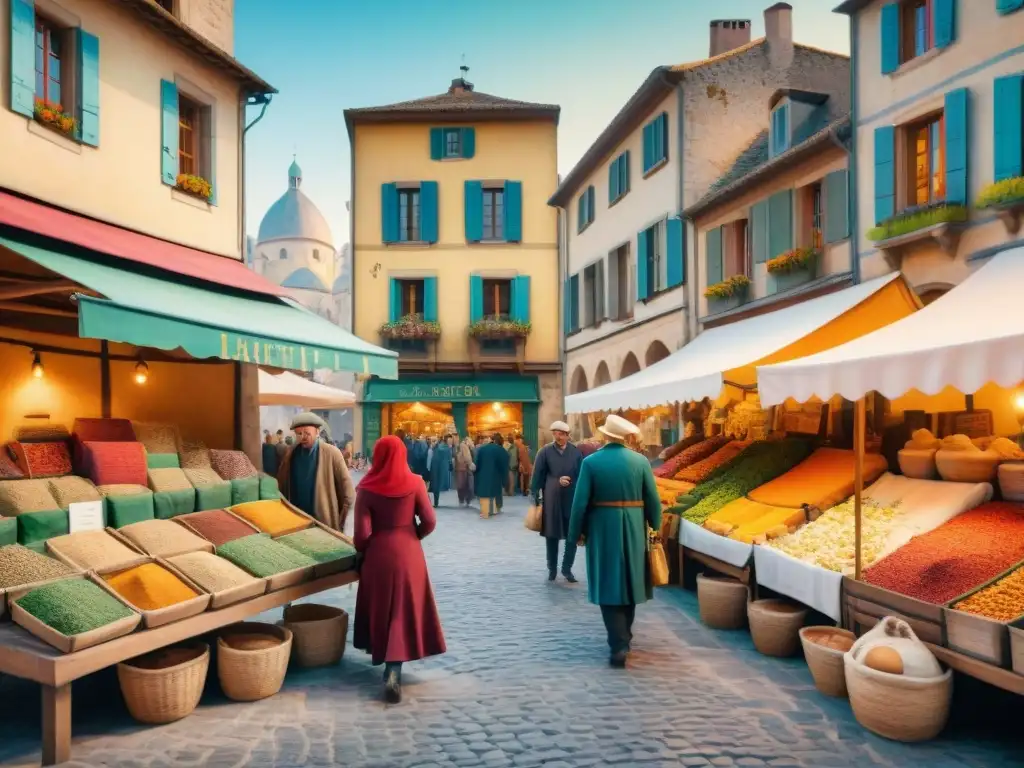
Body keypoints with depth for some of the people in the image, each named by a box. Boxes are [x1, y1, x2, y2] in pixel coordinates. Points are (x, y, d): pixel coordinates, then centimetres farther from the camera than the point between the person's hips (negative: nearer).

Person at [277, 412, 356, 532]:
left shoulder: (331, 453, -10)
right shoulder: (291, 453, 2)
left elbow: (346, 485, -7)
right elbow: (282, 483, 12)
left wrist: (342, 519, -7)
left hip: (325, 521, -3)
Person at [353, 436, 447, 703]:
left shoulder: (367, 489, -10)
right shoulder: (414, 483, -7)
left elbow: (362, 533, -10)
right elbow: (429, 522, -6)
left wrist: (361, 550, 11)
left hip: (378, 555, 0)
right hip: (408, 553, 0)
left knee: (381, 608, 18)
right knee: (404, 610, 6)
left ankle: (382, 654, 34)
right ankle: (393, 671, -3)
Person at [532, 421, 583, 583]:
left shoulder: (575, 451, -1)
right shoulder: (545, 452, -4)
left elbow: (581, 475, 3)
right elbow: (537, 476, -2)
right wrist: (536, 498, -4)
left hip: (573, 499, 1)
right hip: (551, 500, -1)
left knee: (573, 535, 3)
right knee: (552, 535, 10)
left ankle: (567, 568, 19)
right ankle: (552, 569, 25)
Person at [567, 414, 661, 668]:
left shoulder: (591, 462, -9)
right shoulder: (640, 461, -4)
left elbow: (580, 501, -9)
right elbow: (653, 500, -1)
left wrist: (575, 533, 1)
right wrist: (655, 528, 13)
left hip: (602, 529, -2)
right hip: (633, 529, 3)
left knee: (608, 586, 3)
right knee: (628, 581, 18)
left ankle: (619, 645, -5)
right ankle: (624, 636, 34)